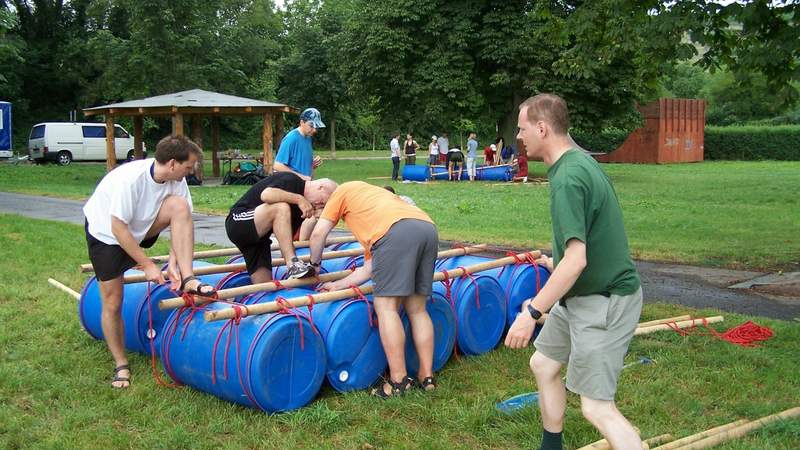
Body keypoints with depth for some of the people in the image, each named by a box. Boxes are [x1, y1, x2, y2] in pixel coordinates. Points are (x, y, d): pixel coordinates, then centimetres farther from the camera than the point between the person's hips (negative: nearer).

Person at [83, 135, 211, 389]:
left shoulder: (176, 180, -18)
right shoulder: (130, 178, -35)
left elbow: (181, 224, -13)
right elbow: (118, 228, -31)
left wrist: (173, 263, -25)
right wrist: (147, 265, -27)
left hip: (141, 228, 4)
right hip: (106, 233, -4)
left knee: (179, 205, -24)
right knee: (112, 303, -5)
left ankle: (187, 280, -27)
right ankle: (121, 365, 14)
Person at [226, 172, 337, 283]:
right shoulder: (290, 180, -13)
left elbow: (302, 239, 4)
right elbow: (265, 195, -33)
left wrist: (314, 217, -6)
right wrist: (299, 199, -27)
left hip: (257, 236, 9)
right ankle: (292, 265, -35)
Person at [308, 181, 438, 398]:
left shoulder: (345, 189, 28)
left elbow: (319, 233, 16)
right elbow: (368, 269, 33)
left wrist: (315, 263, 34)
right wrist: (338, 285, 41)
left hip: (397, 231, -8)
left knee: (386, 305, 0)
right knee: (417, 308, 16)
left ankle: (398, 381, 0)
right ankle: (427, 377, 19)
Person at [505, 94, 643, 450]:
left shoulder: (568, 178, -25)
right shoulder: (578, 162, 6)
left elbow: (576, 260, -30)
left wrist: (532, 312, -26)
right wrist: (557, 262, 33)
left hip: (603, 301, -10)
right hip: (581, 294, 10)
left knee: (597, 407, -7)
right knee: (543, 364, 21)